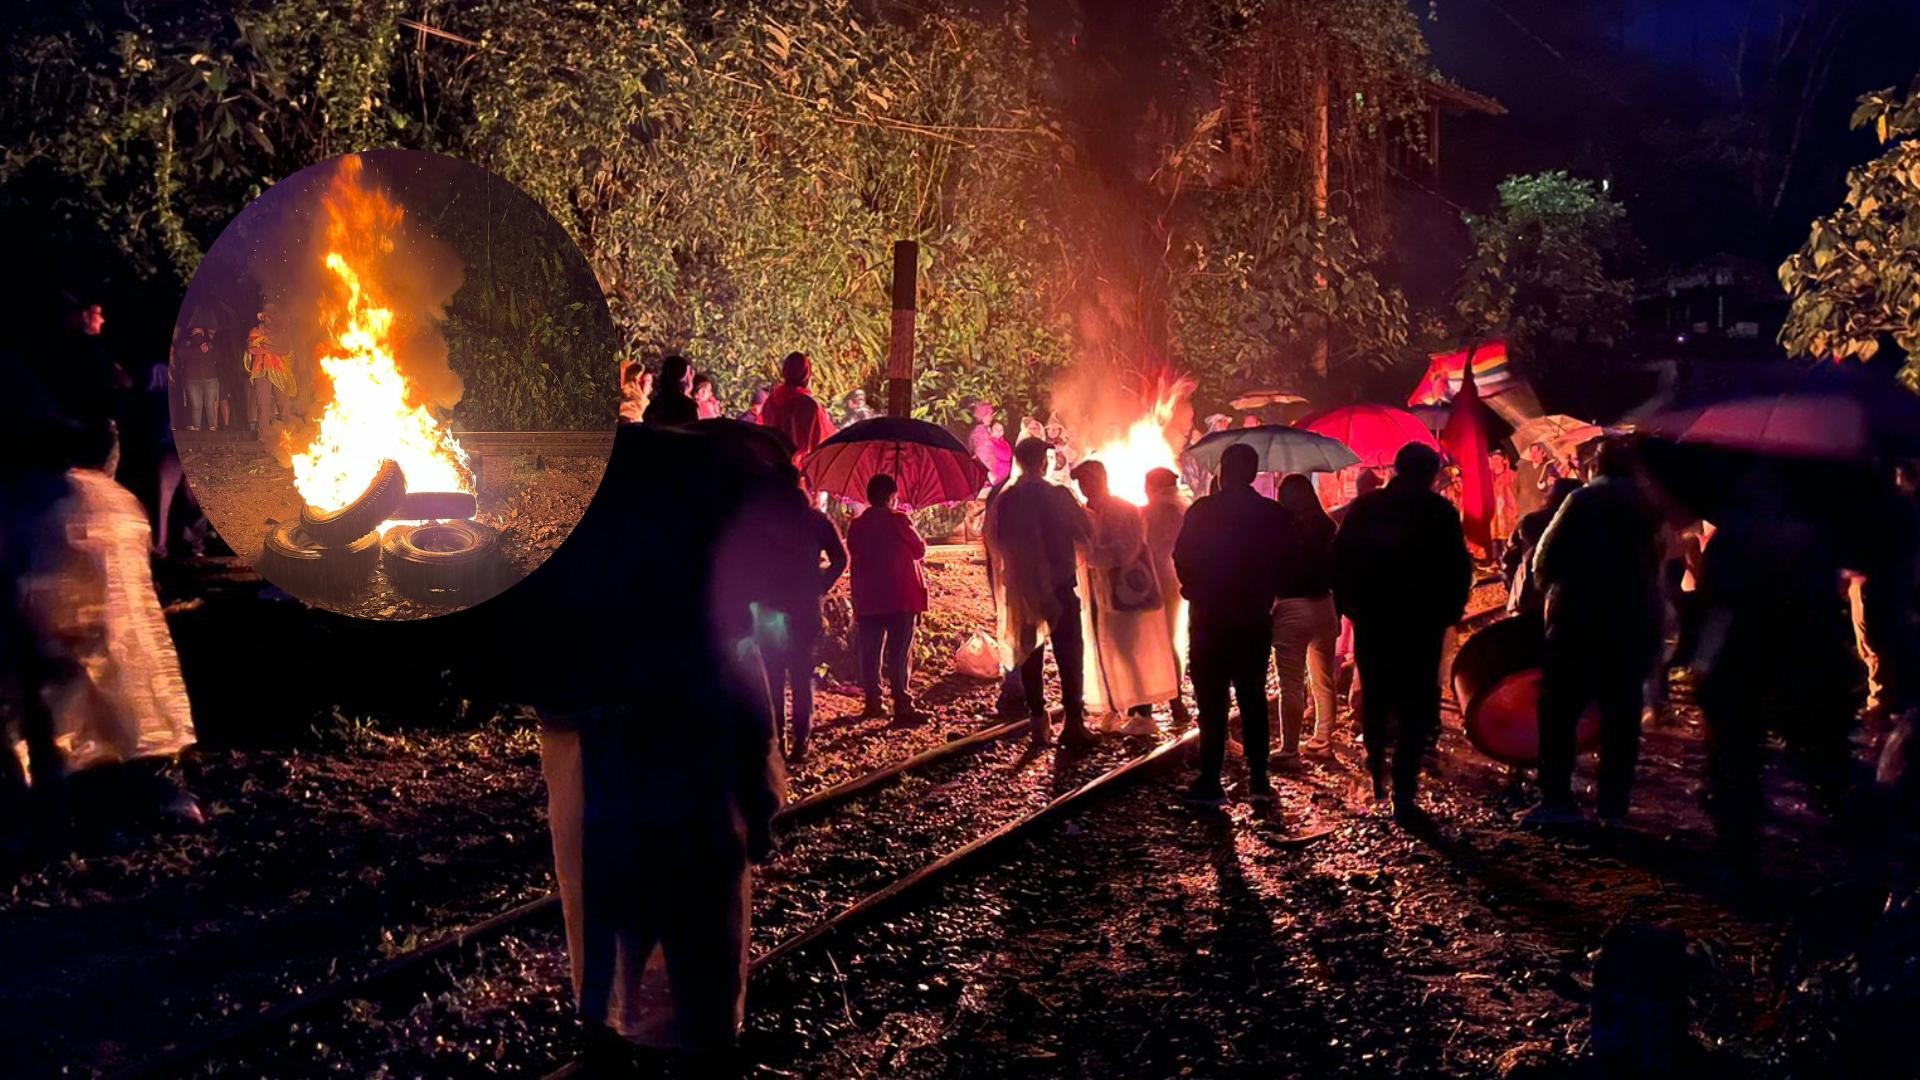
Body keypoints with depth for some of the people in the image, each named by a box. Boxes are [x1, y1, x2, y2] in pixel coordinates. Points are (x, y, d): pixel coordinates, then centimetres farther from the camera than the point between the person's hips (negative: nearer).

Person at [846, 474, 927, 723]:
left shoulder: (856, 525, 7)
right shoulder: (898, 520, -7)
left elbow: (854, 565, 10)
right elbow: (920, 551, 1)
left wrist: (856, 603, 16)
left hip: (867, 600, 4)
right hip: (900, 598, -4)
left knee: (869, 653, 10)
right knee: (899, 654, -5)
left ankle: (873, 703, 13)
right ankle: (902, 707, -9)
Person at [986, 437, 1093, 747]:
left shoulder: (1002, 500, -2)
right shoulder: (1058, 495, -12)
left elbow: (994, 545, 3)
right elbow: (1086, 532, -6)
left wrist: (1000, 589, 12)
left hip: (1021, 590, 3)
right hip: (1059, 586, -3)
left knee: (1029, 652, 12)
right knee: (1068, 654, 3)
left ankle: (1038, 721, 13)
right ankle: (1073, 722, 0)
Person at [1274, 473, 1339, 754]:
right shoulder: (1326, 526, 4)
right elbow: (1336, 570, 7)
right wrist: (1338, 612, 14)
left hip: (1290, 609, -5)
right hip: (1324, 607, 5)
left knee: (1291, 684, -1)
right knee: (1323, 680, 16)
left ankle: (1289, 749, 2)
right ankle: (1322, 739, 24)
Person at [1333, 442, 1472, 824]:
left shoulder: (1362, 508, 4)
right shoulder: (1440, 512, -4)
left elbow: (1339, 559, 5)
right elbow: (1460, 567, -5)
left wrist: (1349, 605, 13)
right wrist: (1449, 610, 6)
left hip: (1370, 621, 3)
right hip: (1422, 623, -3)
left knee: (1375, 698, 20)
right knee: (1415, 707, -1)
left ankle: (1376, 775, 28)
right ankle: (1404, 795, -6)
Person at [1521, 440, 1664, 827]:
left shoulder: (1582, 500, -6)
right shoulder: (1648, 507, 8)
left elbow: (1545, 559, -9)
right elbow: (1656, 564, 14)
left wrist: (1553, 590, 8)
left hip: (1580, 620, -4)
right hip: (1635, 624, 5)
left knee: (1559, 710, 1)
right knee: (1622, 715, 8)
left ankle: (1557, 800, -5)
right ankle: (1613, 805, 8)